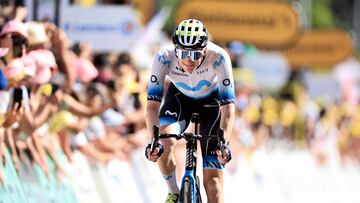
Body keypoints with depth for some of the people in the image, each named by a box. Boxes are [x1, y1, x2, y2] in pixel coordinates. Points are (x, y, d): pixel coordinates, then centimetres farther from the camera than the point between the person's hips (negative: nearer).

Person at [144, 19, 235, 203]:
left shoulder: (218, 58, -37)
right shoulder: (165, 57, -34)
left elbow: (228, 106, -37)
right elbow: (152, 104, -35)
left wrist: (223, 143, -51)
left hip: (211, 102, -1)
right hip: (179, 98, 1)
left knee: (212, 177, -8)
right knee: (163, 144, -29)